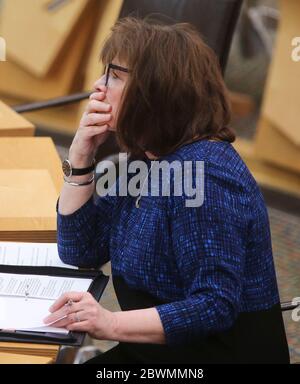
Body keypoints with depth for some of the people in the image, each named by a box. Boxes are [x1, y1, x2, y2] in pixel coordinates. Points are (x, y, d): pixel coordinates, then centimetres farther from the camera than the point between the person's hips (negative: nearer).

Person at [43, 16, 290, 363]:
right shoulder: (147, 158, 6)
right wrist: (81, 157, -2)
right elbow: (80, 252, 9)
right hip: (154, 352, 9)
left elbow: (215, 306, -26)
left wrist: (112, 325, -33)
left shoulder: (203, 173, -22)